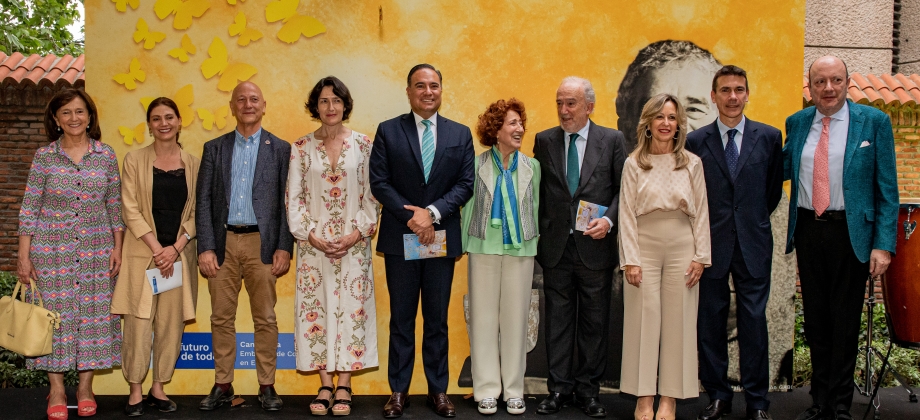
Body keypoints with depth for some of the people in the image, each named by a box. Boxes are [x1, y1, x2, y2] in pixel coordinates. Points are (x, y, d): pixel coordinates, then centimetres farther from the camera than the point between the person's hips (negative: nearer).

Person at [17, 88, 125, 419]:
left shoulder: (106, 155, 4)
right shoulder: (44, 156, 0)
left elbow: (115, 205, 8)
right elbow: (29, 207, 0)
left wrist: (117, 247, 3)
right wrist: (24, 255, -4)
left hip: (97, 248, 1)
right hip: (52, 249, -1)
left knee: (94, 314, 2)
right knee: (55, 313, 0)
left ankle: (85, 386, 13)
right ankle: (57, 390, 9)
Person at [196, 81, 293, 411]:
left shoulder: (280, 149, 6)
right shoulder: (214, 148, 10)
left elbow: (287, 202, 2)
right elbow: (203, 201, 6)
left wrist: (284, 247, -6)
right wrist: (205, 248, -3)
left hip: (262, 243, -2)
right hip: (223, 242, 2)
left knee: (265, 318, 2)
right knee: (222, 318, 6)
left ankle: (267, 386, 12)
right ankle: (222, 385, 16)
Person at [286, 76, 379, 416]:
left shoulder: (363, 144, 3)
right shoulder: (301, 147, 5)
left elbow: (372, 195, 1)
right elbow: (294, 198, 3)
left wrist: (357, 233, -9)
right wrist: (312, 235, -8)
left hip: (354, 243, 0)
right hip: (314, 243, 1)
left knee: (352, 308, -1)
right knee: (316, 308, 1)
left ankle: (344, 387, 7)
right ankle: (325, 385, 10)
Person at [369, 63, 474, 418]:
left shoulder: (460, 134, 6)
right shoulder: (388, 131, 2)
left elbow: (465, 184, 0)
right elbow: (379, 182, -4)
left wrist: (433, 212, -14)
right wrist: (411, 217, -14)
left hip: (442, 238, 1)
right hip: (400, 238, -1)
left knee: (437, 319, 9)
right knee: (401, 319, 7)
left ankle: (438, 390, 17)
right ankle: (399, 391, 14)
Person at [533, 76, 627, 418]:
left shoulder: (612, 140, 2)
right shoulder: (544, 141, 6)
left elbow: (623, 189, 3)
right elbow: (537, 191, 9)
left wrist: (609, 220, -13)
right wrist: (539, 236, 2)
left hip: (595, 246, -1)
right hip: (556, 247, 1)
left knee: (595, 322, 6)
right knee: (558, 321, 6)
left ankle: (588, 390, 17)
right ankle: (559, 388, 16)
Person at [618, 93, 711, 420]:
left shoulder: (692, 164, 5)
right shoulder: (634, 163, 2)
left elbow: (701, 212, 6)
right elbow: (627, 213, -1)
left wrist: (700, 256, 0)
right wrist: (630, 259, -6)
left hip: (681, 247, 1)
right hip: (644, 246, -1)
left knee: (678, 320, 3)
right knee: (644, 319, 1)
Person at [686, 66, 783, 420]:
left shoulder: (769, 136, 4)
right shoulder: (696, 141, 3)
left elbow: (774, 190, 12)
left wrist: (753, 220, 12)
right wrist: (705, 231, 6)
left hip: (753, 244, 0)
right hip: (711, 243, 0)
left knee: (754, 321, 2)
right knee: (710, 321, 5)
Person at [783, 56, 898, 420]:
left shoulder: (874, 122, -5)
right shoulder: (796, 123, 5)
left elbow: (887, 188, -6)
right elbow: (784, 168, 18)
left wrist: (884, 244, -12)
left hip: (851, 231, -3)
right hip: (808, 230, 4)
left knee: (845, 320, 5)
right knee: (815, 318, 13)